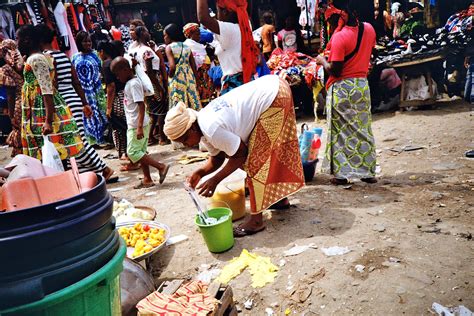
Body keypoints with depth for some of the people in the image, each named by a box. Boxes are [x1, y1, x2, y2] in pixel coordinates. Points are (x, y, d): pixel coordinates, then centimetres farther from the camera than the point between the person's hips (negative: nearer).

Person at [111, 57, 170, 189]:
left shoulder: (133, 84, -16)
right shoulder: (131, 82, 13)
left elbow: (141, 105, -23)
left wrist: (139, 127, -27)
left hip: (137, 125, -10)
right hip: (134, 124, 10)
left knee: (133, 152, -6)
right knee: (140, 152, 12)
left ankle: (161, 167, -5)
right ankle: (147, 179, 18)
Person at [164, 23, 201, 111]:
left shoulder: (169, 47, -5)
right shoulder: (187, 47, 10)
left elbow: (172, 66, -18)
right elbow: (194, 66, 9)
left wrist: (169, 77, -2)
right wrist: (194, 80, 16)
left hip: (176, 79, -5)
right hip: (190, 78, 5)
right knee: (193, 103, 9)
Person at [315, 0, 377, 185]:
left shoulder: (339, 37, -18)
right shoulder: (369, 29, 3)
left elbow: (334, 70, -19)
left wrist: (322, 61, -1)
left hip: (342, 88, -6)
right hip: (362, 85, 6)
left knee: (342, 131, 4)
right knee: (363, 129, 14)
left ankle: (342, 173, 10)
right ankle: (368, 172, 21)